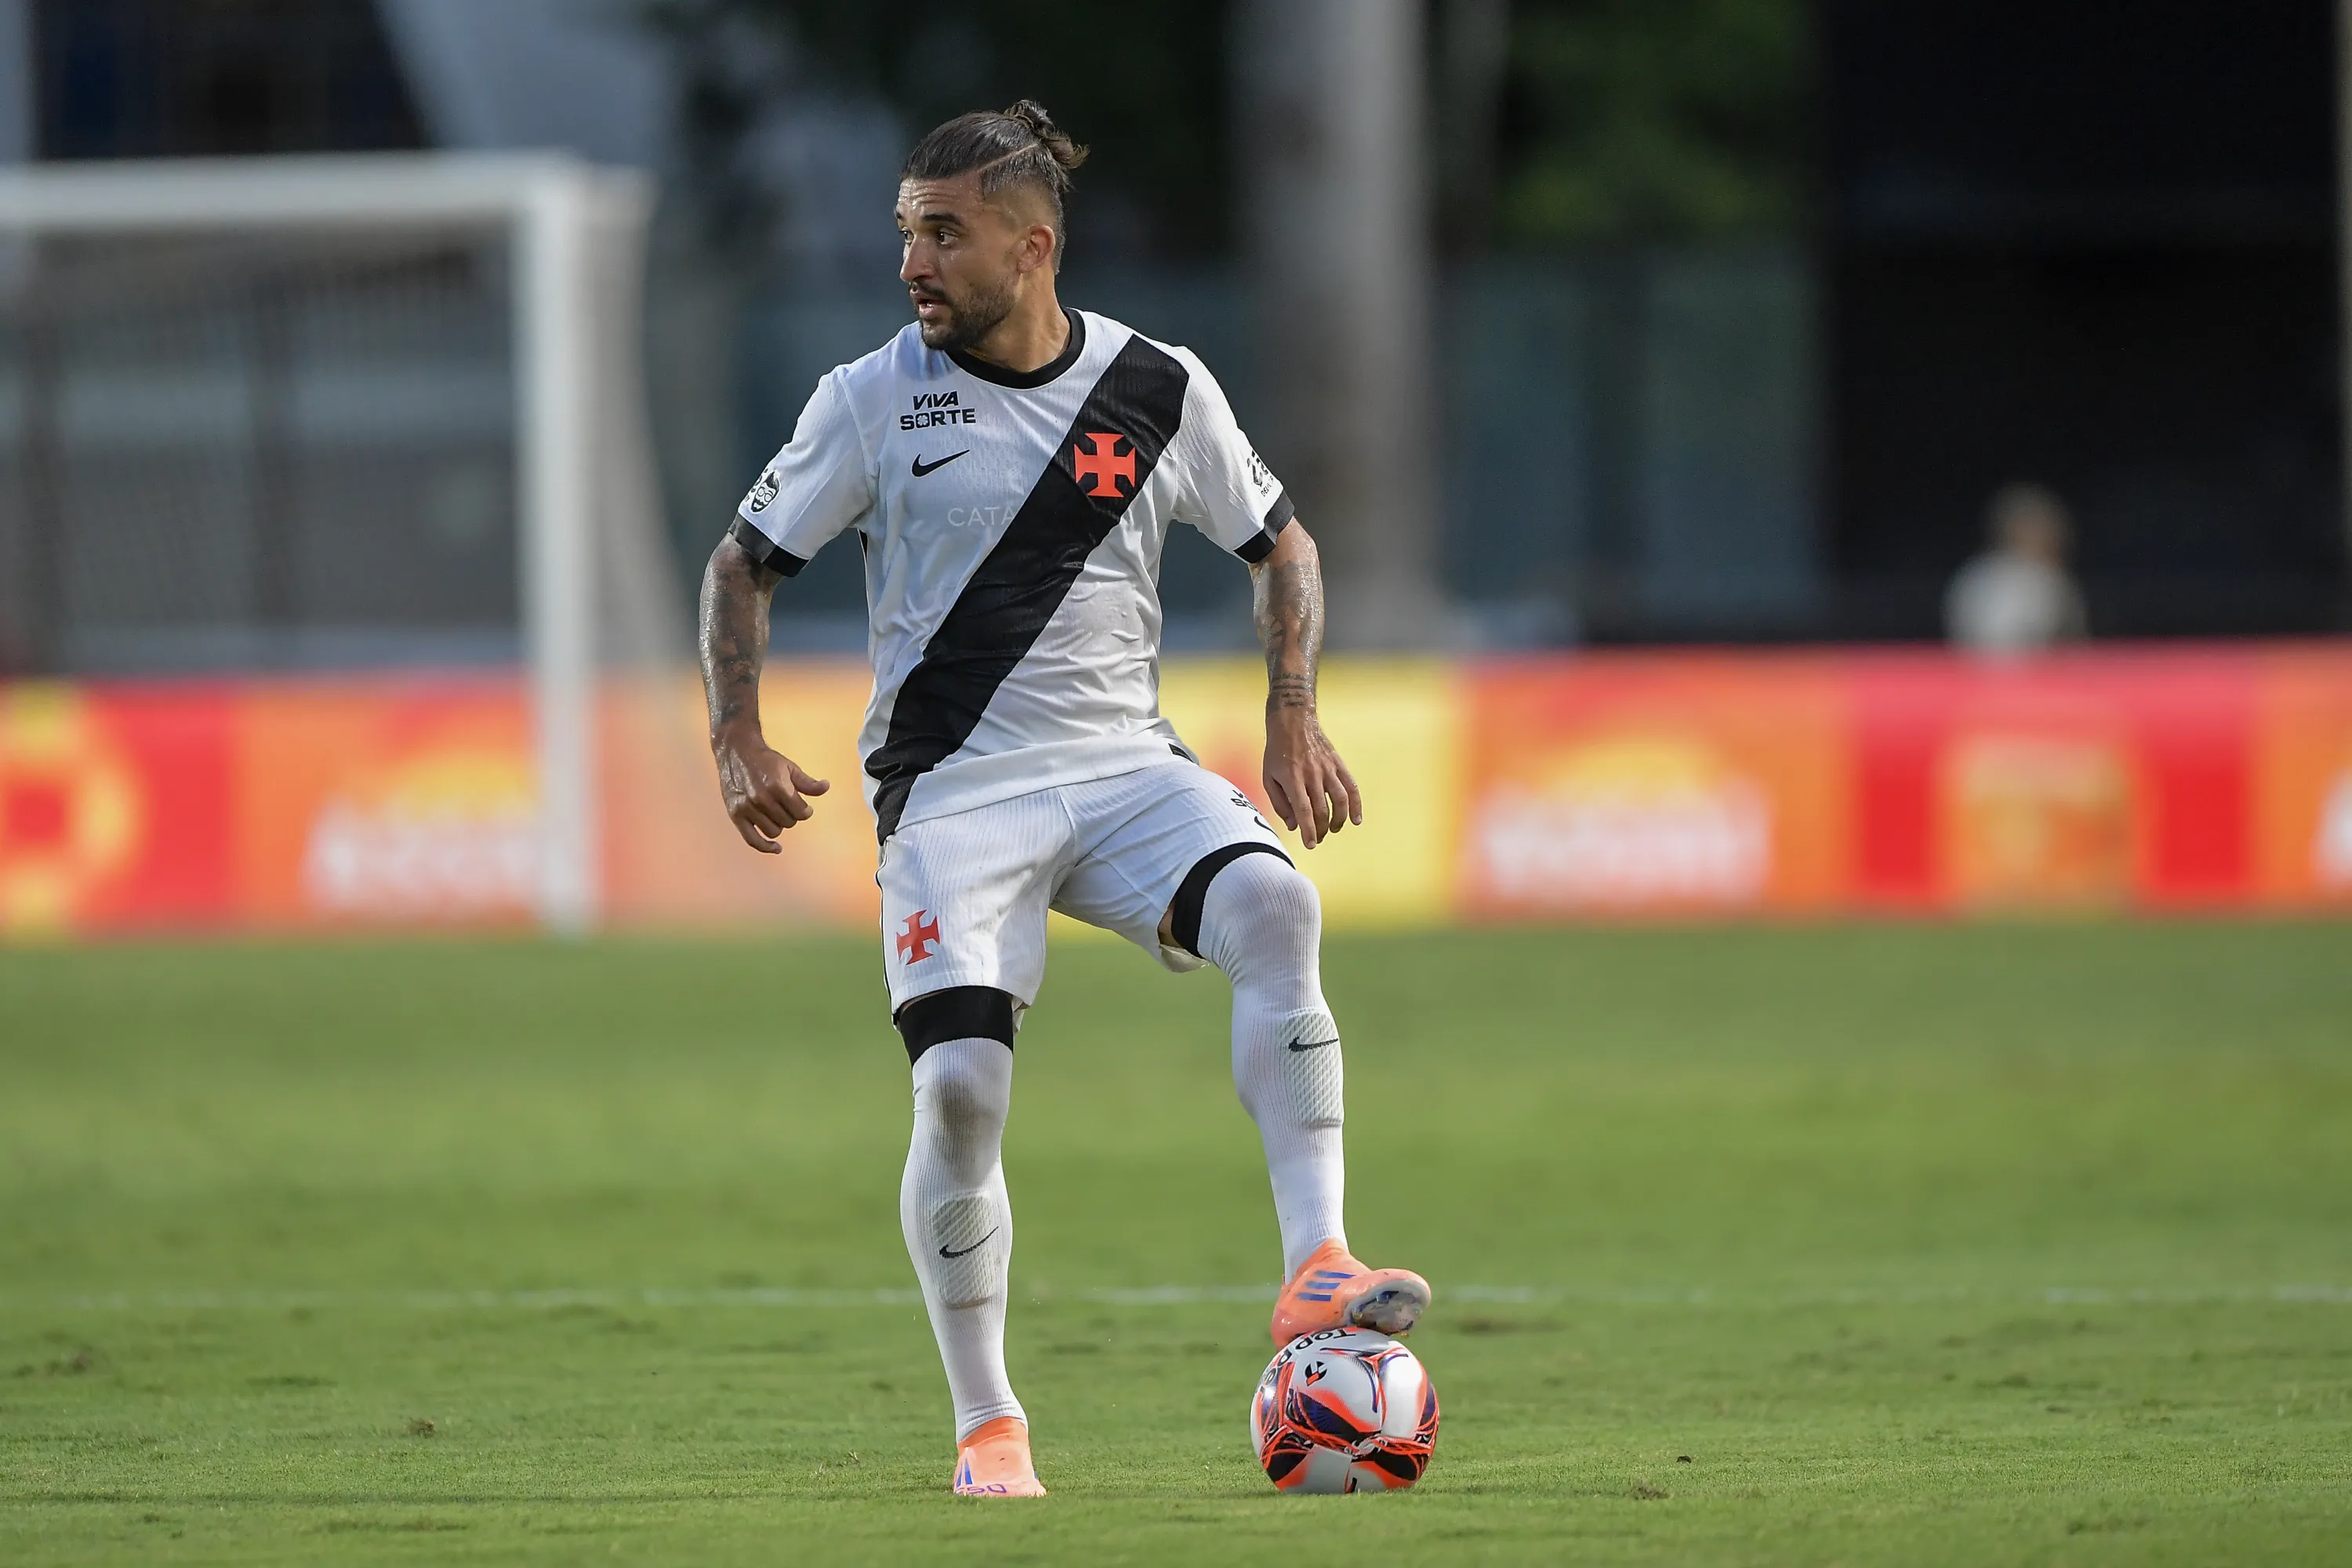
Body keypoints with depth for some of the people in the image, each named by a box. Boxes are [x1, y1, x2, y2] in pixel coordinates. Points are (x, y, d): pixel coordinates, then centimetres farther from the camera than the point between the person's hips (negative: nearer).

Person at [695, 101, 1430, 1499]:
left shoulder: (1159, 390, 3)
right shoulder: (873, 401, 0)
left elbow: (1279, 544, 17)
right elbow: (745, 564, 9)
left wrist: (1293, 718, 4)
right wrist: (740, 739, -6)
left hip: (1126, 766, 1)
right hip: (953, 792, -1)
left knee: (1275, 910, -28)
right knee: (961, 1085, -17)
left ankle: (1316, 1274, -31)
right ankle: (987, 1425, 0)